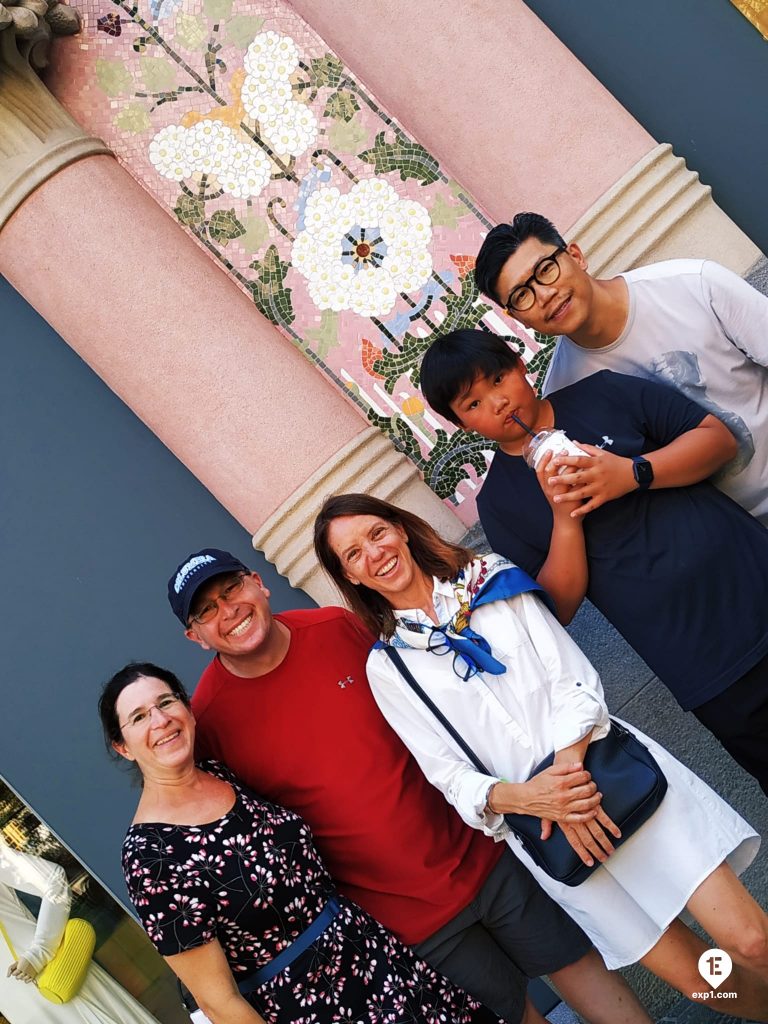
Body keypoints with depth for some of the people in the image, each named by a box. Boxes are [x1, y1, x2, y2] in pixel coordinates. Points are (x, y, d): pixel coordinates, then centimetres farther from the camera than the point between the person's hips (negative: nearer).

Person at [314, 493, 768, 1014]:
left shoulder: (490, 577, 5)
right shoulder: (386, 667, 4)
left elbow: (575, 676, -1)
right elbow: (449, 773, 0)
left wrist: (569, 765, -17)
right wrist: (514, 796, -20)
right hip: (539, 826, 0)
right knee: (697, 978, 2)